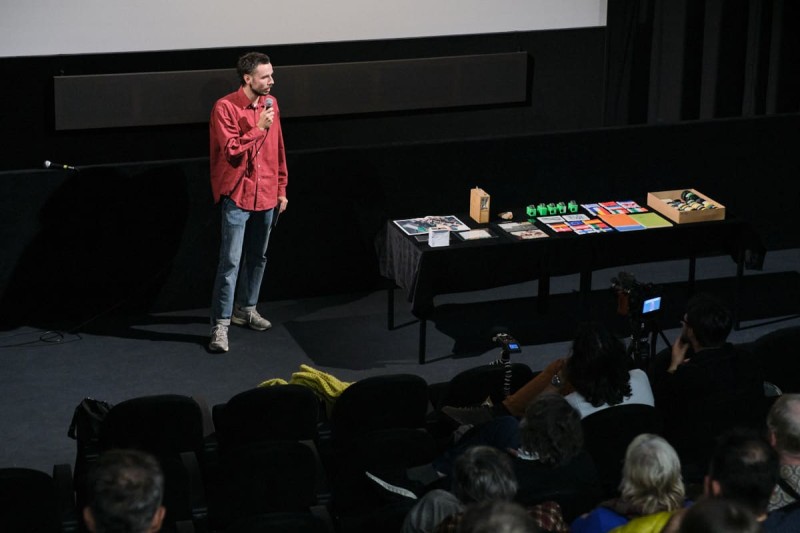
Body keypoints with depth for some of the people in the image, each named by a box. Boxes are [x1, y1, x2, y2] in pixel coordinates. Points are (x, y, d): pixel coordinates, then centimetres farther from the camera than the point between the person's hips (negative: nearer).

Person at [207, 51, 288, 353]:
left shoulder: (271, 104, 6)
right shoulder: (225, 107, -13)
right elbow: (231, 151, -19)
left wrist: (281, 188, 14)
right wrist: (258, 129, -20)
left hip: (266, 195, 6)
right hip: (238, 195, -6)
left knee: (258, 257, 15)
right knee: (231, 261, -8)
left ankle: (246, 309, 31)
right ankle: (221, 324, -6)